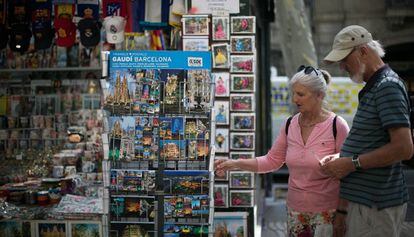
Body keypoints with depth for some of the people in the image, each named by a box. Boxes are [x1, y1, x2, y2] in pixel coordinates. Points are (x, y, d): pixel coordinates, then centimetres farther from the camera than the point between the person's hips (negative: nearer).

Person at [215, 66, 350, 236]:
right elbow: (272, 161, 7)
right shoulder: (290, 126, 2)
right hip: (295, 210, 5)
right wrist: (236, 164, -2)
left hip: (326, 212, -4)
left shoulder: (337, 126, -12)